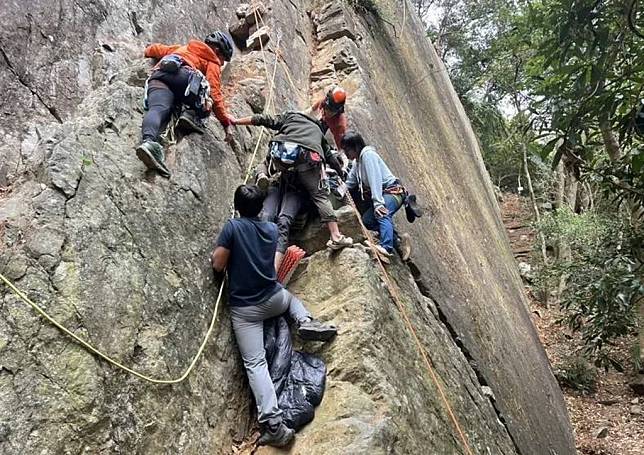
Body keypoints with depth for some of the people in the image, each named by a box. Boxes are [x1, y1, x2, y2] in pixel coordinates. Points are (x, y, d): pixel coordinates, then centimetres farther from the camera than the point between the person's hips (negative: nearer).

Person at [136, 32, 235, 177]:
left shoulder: (182, 48, 43)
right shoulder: (212, 62, 24)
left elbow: (154, 49, 46)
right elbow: (215, 93, 10)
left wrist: (149, 51, 71)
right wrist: (226, 123, 10)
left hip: (157, 76, 4)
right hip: (183, 75, -4)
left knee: (157, 109, -23)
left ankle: (148, 141, -53)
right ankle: (193, 115, -12)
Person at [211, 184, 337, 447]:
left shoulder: (232, 227, -11)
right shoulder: (271, 229, 5)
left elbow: (217, 265, -12)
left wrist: (220, 251, 10)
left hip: (243, 308, -4)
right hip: (273, 299, 4)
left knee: (255, 364, -7)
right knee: (289, 296, 38)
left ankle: (272, 423, -23)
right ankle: (305, 321, 6)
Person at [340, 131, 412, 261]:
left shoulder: (368, 154, -13)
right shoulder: (358, 161, 17)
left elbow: (375, 179, -23)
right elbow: (349, 183, 19)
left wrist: (377, 203, -29)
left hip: (393, 191, -10)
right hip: (384, 194, 10)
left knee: (381, 214, -33)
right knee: (367, 220, 0)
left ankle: (386, 247, -46)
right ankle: (399, 240, -2)